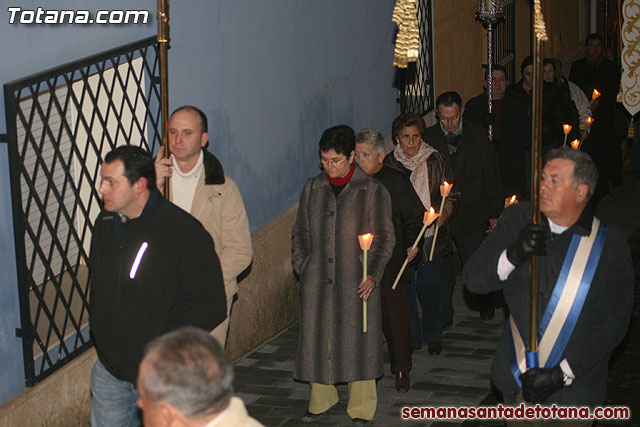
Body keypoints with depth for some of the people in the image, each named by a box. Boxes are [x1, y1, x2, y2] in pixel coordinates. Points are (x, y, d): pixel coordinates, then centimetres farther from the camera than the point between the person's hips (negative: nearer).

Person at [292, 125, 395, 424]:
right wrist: (302, 268, 4)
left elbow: (384, 237, -1)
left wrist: (373, 275, -11)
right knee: (318, 337, 7)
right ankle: (321, 399, 24)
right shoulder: (312, 189, 9)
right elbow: (300, 233, 16)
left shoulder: (372, 191, -1)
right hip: (317, 281, 3)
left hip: (356, 281, -3)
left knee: (357, 340, 1)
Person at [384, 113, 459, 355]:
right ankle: (410, 338, 17)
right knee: (404, 289, 0)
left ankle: (433, 336, 24)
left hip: (432, 237, 0)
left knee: (430, 286, 4)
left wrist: (445, 212, -10)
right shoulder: (389, 165, 3)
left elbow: (452, 194, 9)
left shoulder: (436, 162, 4)